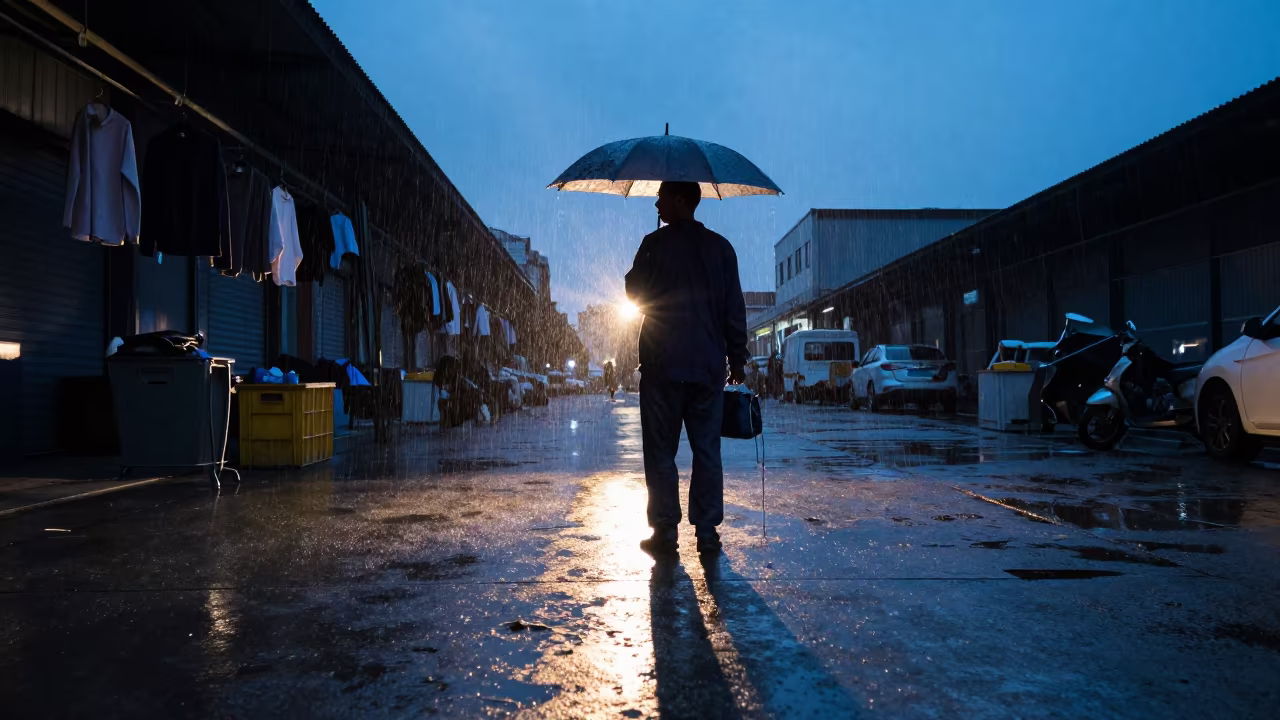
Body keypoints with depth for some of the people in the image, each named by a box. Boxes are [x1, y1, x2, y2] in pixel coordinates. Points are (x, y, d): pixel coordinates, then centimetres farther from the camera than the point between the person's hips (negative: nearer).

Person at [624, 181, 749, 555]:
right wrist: (737, 358, 10)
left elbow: (635, 292, 5)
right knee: (707, 451, 7)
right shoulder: (720, 247, 6)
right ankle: (707, 532, 8)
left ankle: (665, 531, 3)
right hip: (709, 366, 3)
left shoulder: (655, 243, -4)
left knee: (661, 450, 4)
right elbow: (735, 308, 5)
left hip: (662, 363, -3)